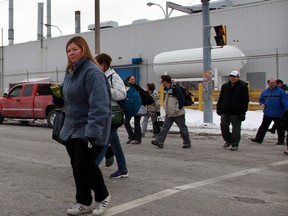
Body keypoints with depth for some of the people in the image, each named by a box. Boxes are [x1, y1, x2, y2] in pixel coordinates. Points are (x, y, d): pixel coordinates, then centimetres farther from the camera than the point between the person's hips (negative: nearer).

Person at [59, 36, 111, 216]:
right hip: (72, 128, 9)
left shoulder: (92, 72, -19)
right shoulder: (70, 72, 12)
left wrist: (92, 132, -31)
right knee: (76, 166, 12)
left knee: (84, 165, -8)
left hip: (88, 130, -9)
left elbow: (99, 106, -27)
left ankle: (103, 196, 17)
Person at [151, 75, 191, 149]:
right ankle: (159, 141, -2)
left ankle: (187, 143, 14)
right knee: (165, 127, 1)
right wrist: (166, 108, 16)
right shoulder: (166, 90, 12)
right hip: (169, 113, 8)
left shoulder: (175, 88, -16)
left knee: (183, 128, 3)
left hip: (178, 113, -8)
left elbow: (182, 99, -19)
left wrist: (178, 108, -16)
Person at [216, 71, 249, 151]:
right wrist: (219, 108, 12)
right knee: (224, 126, 3)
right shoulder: (225, 86, 11)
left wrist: (243, 112, -12)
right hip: (225, 112, 4)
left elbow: (245, 100, -6)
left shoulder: (243, 87, -3)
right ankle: (228, 140, 25)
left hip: (236, 113, -4)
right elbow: (221, 98, 18)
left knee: (236, 129, 2)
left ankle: (235, 144, 13)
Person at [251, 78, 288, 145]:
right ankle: (258, 139, 7)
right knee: (263, 126, 4)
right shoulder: (265, 92, 7)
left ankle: (281, 141, 22)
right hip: (267, 113, 3)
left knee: (280, 127, 10)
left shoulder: (280, 91, -6)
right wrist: (262, 104, 1)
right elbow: (261, 99, 22)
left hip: (278, 114, -3)